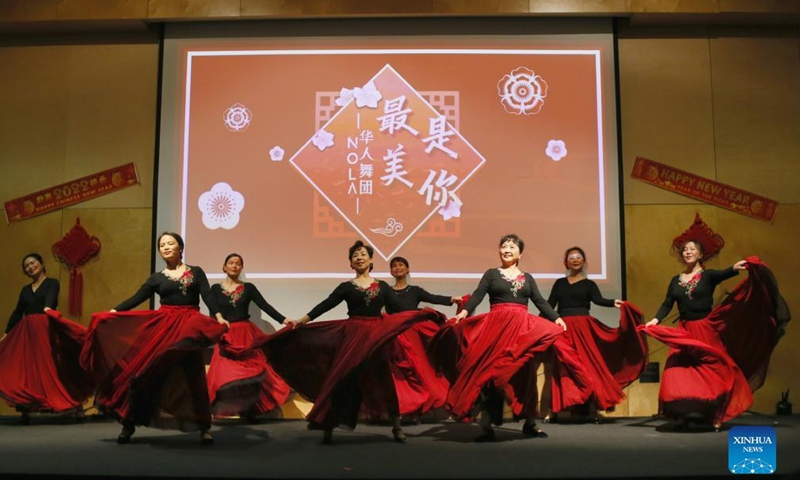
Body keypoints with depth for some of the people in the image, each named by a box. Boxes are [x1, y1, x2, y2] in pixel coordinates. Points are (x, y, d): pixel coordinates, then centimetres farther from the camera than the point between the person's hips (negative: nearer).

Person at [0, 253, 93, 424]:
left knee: (58, 367, -9)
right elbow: (17, 313, 19)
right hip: (27, 333, 5)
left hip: (47, 331, -5)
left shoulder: (52, 283, 5)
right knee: (26, 370, -2)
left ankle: (78, 407, -8)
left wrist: (48, 308, -37)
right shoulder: (25, 290, 20)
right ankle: (25, 412, 1)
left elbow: (50, 298, -16)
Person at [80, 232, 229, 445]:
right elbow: (136, 298, 5)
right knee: (144, 371, -1)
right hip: (162, 327, 1)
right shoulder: (157, 278, 11)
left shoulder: (196, 272, 8)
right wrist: (113, 312, -6)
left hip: (190, 326, -1)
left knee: (195, 377, -1)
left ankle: (204, 427, 8)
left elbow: (207, 296, -4)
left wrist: (218, 316, -20)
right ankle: (129, 423, 11)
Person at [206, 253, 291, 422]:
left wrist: (283, 320, -13)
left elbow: (265, 306, 0)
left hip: (246, 334, 1)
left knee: (251, 371, -3)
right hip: (226, 335, -1)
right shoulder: (216, 288, 5)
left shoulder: (249, 288, 7)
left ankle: (250, 411, 5)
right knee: (226, 373, -10)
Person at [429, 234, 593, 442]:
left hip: (523, 328, 3)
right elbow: (477, 295, -4)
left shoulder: (527, 278, 16)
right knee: (491, 373, -5)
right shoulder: (491, 274, 9)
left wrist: (556, 318, -5)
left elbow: (540, 302, 11)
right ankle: (487, 426, -2)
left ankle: (530, 423, 17)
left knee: (526, 374, 5)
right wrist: (464, 311, -21)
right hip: (497, 327, -3)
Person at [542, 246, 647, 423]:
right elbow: (549, 305, 11)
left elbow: (598, 300, -9)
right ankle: (553, 409, 3)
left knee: (588, 365, -8)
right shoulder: (559, 283, 14)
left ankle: (592, 408, -5)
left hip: (582, 328, -1)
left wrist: (613, 302, -29)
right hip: (562, 329, 1)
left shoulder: (589, 284, 9)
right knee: (559, 367, -1)